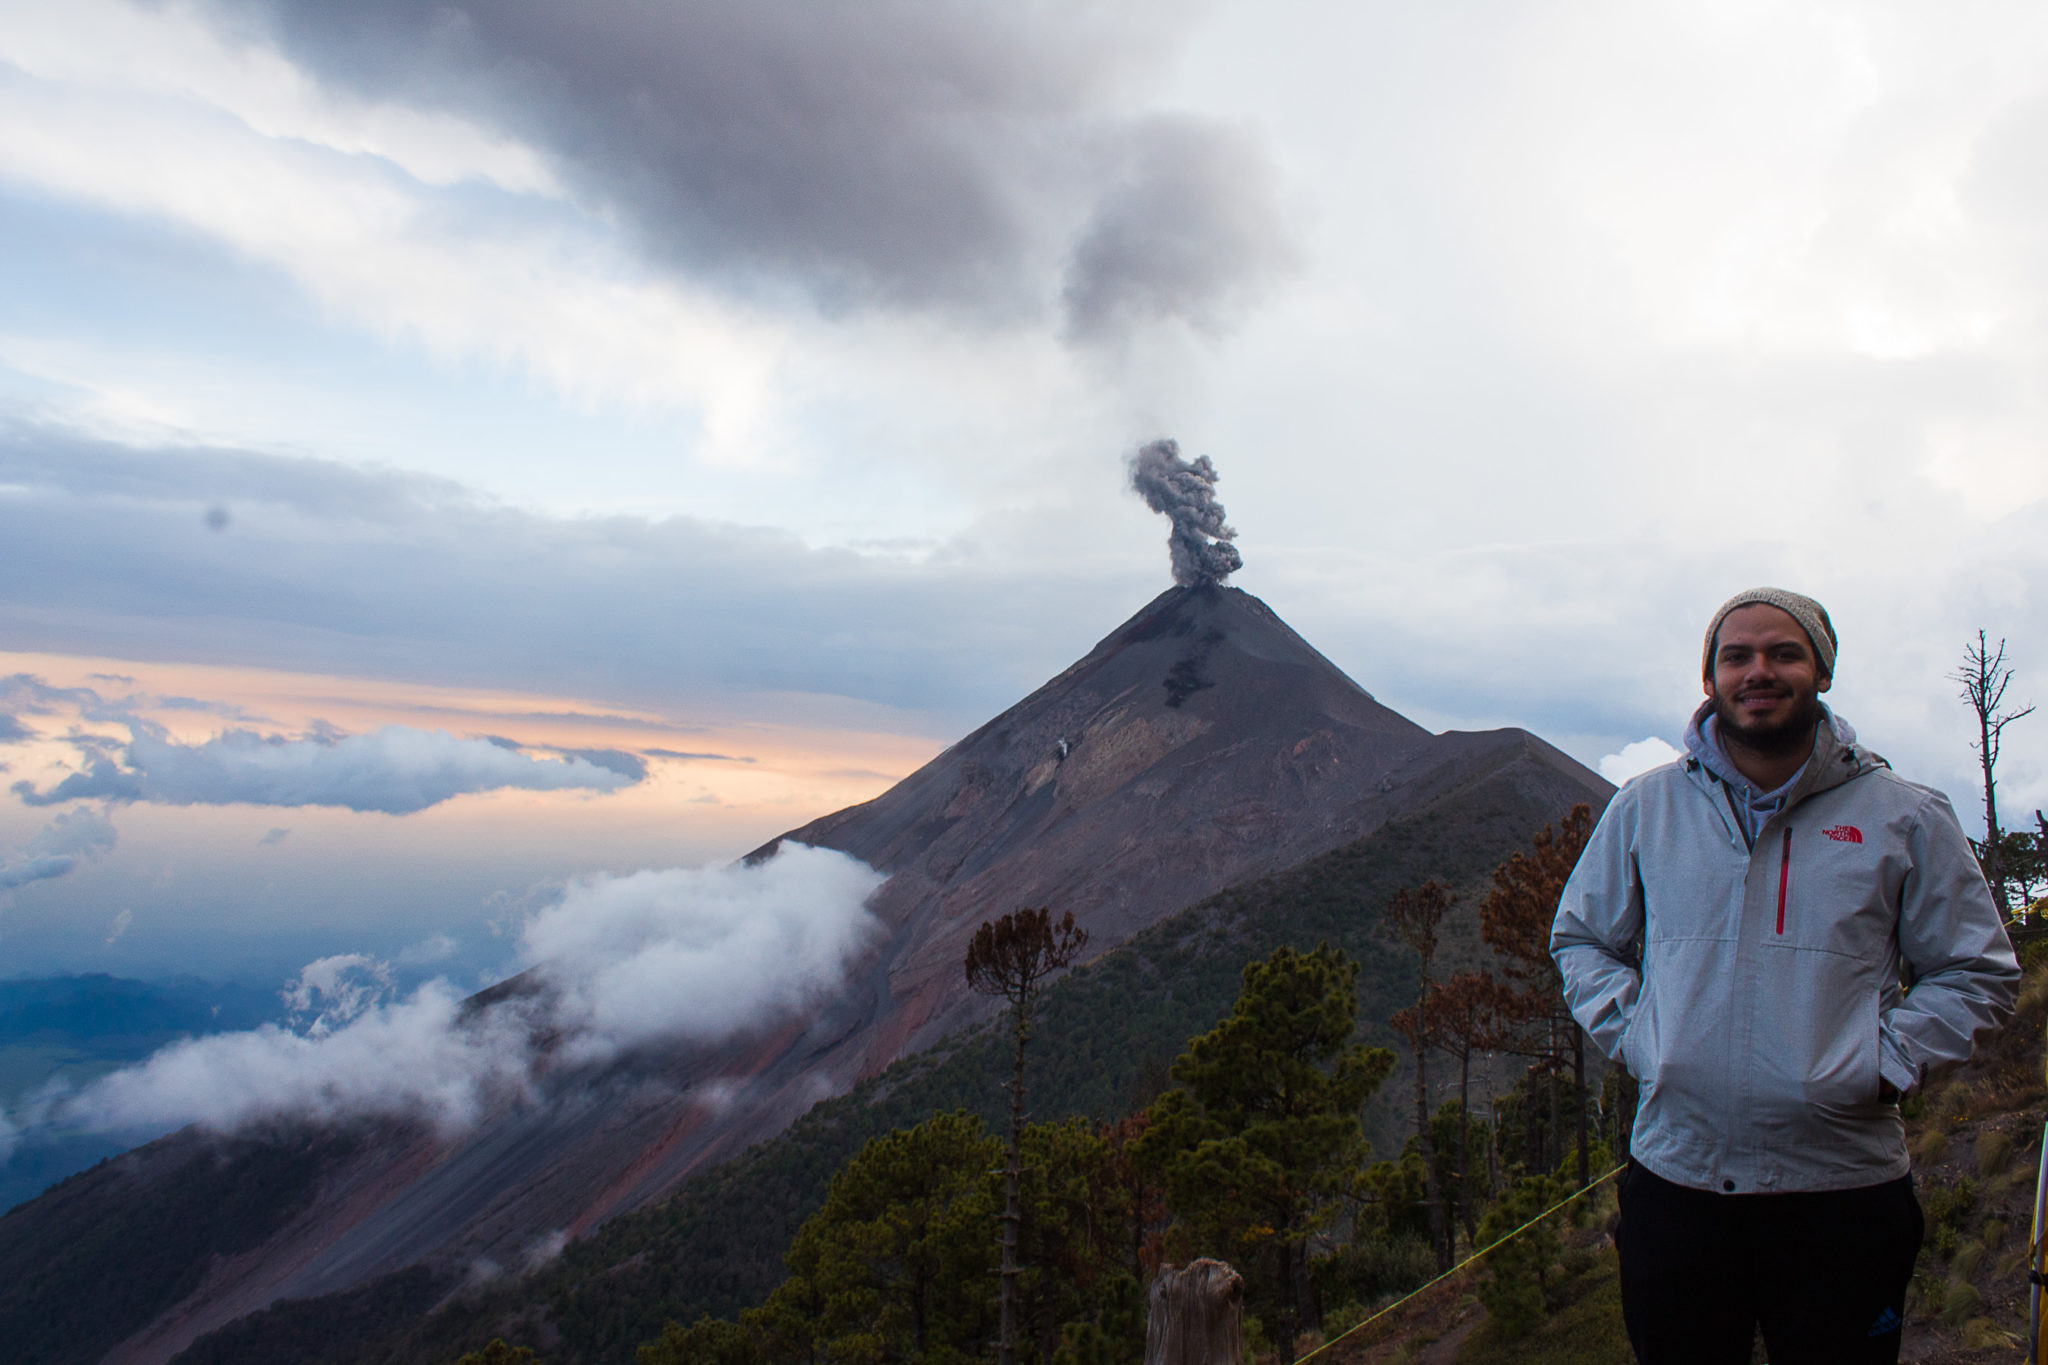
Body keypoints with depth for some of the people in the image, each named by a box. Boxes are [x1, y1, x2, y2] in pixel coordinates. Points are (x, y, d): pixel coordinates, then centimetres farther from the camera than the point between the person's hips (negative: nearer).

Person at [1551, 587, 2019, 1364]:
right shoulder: (1644, 808, 3)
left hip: (1843, 1183, -1)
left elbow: (1978, 972, 7)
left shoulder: (1905, 818, 0)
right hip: (1674, 1175, 1)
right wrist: (1629, 1033, 0)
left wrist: (1884, 1063, -6)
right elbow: (1580, 938, 14)